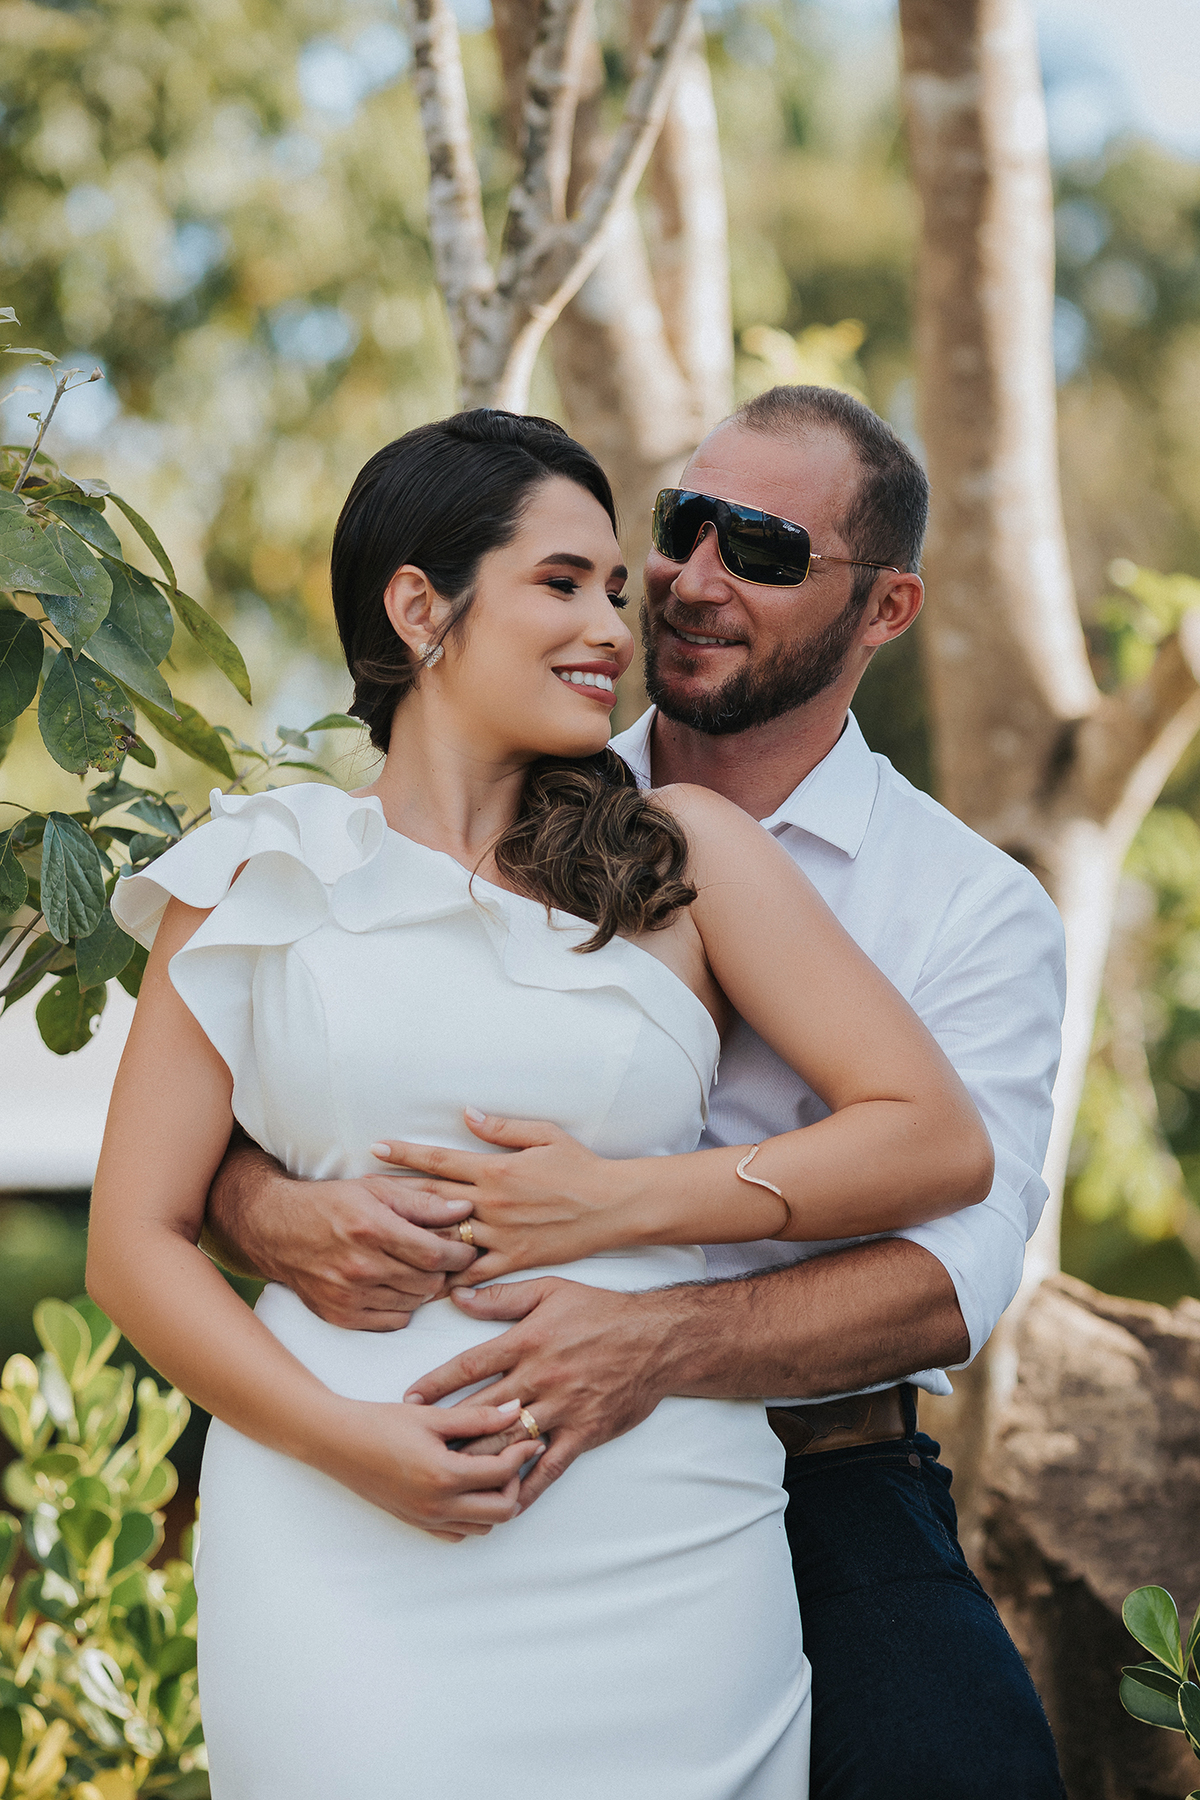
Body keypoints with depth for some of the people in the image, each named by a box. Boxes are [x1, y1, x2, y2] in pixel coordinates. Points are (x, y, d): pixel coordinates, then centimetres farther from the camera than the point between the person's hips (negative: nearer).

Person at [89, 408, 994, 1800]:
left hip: (661, 1564, 1)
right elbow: (134, 1241, 4)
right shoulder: (263, 879, 7)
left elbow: (940, 1143, 2)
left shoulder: (685, 850, 7)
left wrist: (622, 1198, -8)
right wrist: (340, 1435, -13)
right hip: (344, 1554, -1)